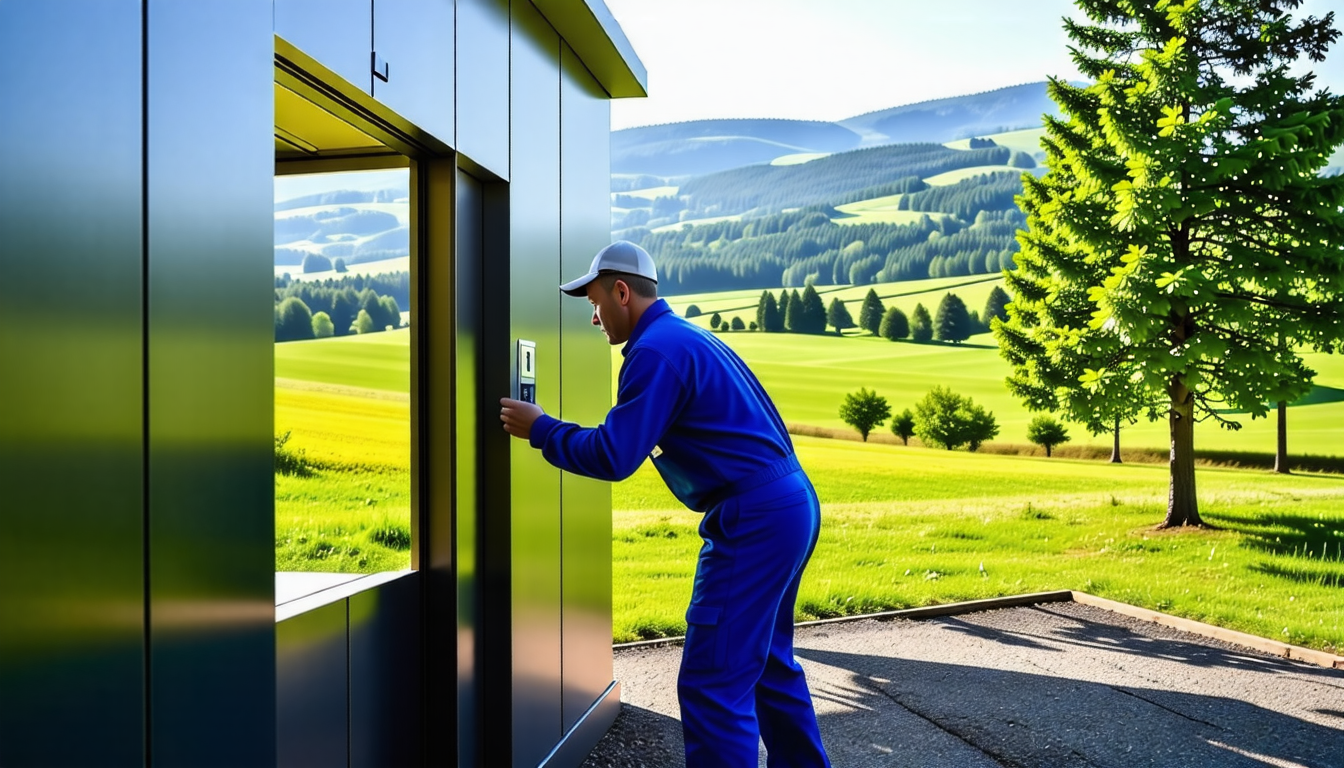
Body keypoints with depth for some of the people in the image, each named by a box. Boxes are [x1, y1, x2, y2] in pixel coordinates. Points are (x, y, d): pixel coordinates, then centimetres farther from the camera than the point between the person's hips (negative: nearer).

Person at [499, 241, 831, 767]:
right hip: (790, 504, 11)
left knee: (713, 685, -5)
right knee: (768, 663, 22)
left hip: (755, 519, -11)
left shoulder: (655, 349, -12)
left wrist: (539, 428, -5)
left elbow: (612, 457, -17)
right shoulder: (688, 337, 19)